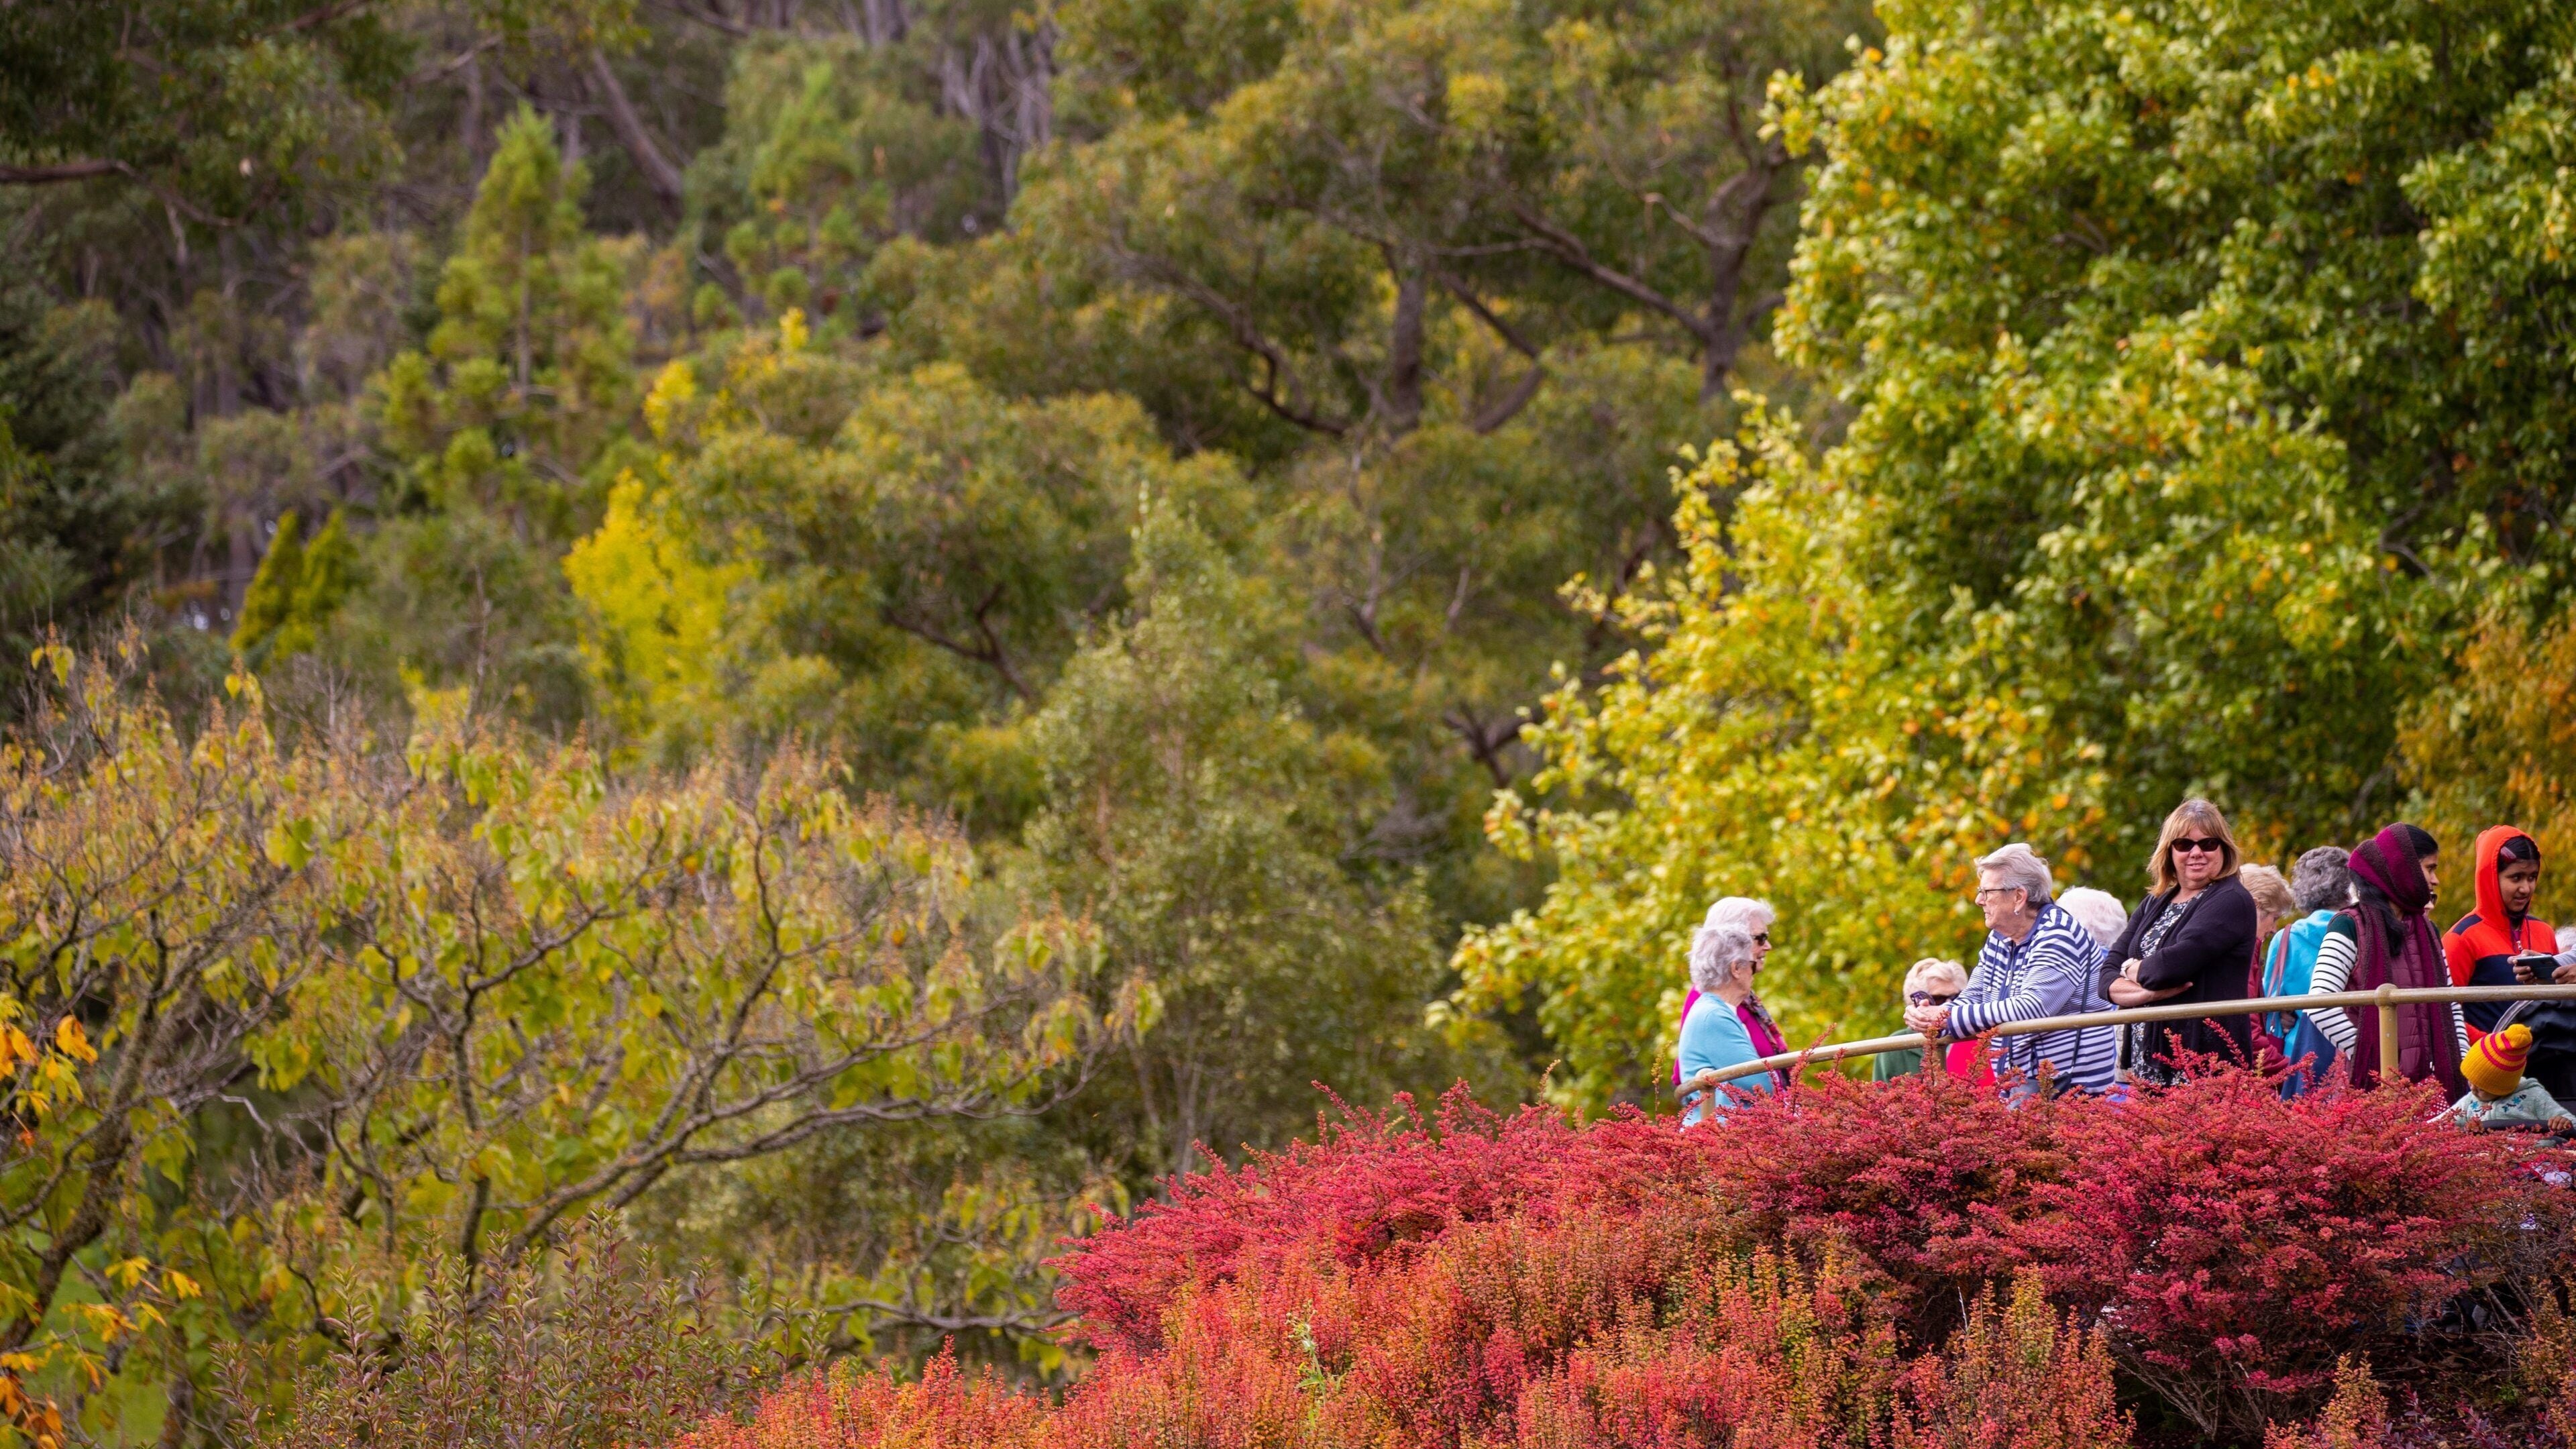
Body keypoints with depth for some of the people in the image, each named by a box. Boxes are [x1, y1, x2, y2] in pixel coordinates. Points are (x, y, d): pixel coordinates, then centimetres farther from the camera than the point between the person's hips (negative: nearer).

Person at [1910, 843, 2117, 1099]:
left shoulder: (2057, 937, -13)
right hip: (2020, 1085, 8)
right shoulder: (1998, 941, 15)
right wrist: (1926, 1015, -10)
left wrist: (1948, 1019, -24)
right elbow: (1972, 1000, 13)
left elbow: (2030, 1009, -25)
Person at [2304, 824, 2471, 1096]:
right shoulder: (2351, 926, -3)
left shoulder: (2426, 930, 21)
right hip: (2370, 1083, -6)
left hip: (2429, 1081, 6)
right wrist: (2370, 1061, -17)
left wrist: (2464, 1070, 7)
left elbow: (2451, 1010, 22)